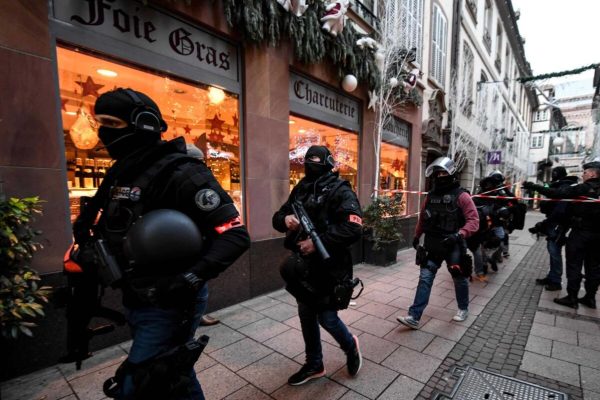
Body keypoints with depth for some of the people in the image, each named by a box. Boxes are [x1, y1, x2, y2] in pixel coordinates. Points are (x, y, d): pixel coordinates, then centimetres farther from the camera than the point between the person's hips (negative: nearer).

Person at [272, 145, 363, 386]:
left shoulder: (339, 191, -13)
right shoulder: (300, 190, 9)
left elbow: (353, 229, -23)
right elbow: (277, 217, 12)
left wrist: (317, 242, -25)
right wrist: (285, 219, -11)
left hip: (328, 267, -7)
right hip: (303, 266, 7)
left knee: (327, 318, 5)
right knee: (306, 316, 18)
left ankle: (351, 347, 39)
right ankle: (314, 365, 41)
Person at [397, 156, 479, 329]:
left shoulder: (461, 196, -9)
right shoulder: (431, 195, 6)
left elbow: (473, 220, -15)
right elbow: (423, 218, 17)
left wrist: (459, 234, -30)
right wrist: (417, 236, 20)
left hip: (453, 245, -4)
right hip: (433, 245, 4)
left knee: (459, 278, 16)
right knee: (425, 279, -1)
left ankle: (463, 309, 42)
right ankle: (414, 317, 1)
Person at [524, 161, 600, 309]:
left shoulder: (583, 188, -14)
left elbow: (557, 193, -21)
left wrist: (533, 186, -19)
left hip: (581, 232, -7)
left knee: (574, 265, 0)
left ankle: (572, 298, 4)